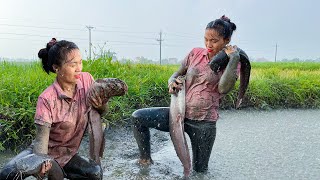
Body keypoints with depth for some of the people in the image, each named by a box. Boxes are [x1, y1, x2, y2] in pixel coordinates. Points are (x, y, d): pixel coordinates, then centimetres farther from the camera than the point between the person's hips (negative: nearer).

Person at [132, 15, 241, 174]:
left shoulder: (231, 63, -4)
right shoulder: (196, 53, 3)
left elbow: (223, 88, -23)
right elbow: (177, 75, 9)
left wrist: (234, 57, -20)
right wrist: (172, 82, -14)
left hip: (203, 124, -2)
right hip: (179, 114, 3)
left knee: (199, 170, 11)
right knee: (138, 117, -11)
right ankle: (145, 159, 9)